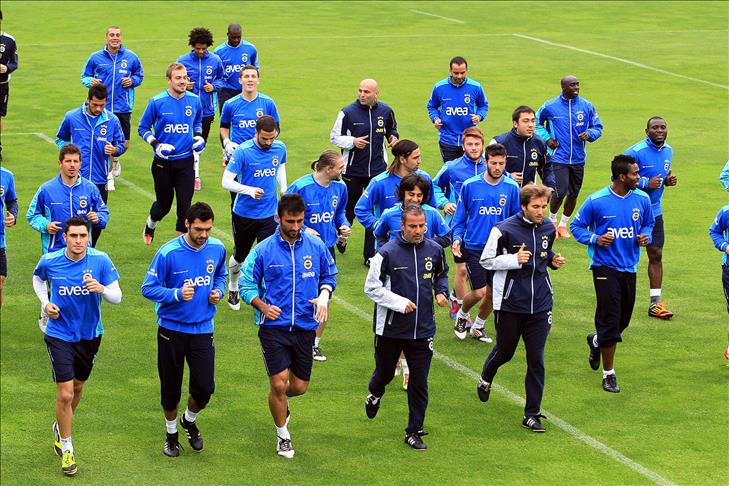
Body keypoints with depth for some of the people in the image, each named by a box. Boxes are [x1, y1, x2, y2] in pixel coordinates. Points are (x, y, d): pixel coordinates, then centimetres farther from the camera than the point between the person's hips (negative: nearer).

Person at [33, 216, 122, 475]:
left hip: (90, 335, 2)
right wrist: (45, 302, -4)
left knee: (78, 387, 20)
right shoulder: (49, 261, -12)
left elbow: (117, 297, -12)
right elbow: (38, 278, 12)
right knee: (65, 393, -9)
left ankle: (60, 427, 49)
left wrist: (102, 289, -34)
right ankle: (66, 447, 9)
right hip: (59, 335, -2)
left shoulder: (100, 260, -13)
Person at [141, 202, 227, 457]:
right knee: (171, 387, 8)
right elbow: (148, 288, -12)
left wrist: (218, 291, -4)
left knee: (204, 388, -2)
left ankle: (190, 420, 31)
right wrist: (177, 295, -27)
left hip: (202, 329, 3)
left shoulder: (217, 249, -3)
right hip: (171, 329, -3)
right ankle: (171, 433, 33)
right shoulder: (168, 253, -17)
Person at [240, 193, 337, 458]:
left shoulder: (316, 246, 1)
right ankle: (282, 435, 15)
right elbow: (246, 285, 2)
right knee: (279, 384, -8)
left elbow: (329, 276, 16)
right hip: (273, 327, -3)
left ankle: (281, 403, 45)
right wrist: (263, 306, -15)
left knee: (299, 386, 8)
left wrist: (324, 296, -5)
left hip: (305, 327, 3)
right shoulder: (263, 250, -5)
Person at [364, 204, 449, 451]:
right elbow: (371, 287, -10)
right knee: (385, 373, 17)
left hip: (423, 329, 2)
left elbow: (441, 275, 21)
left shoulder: (435, 250, 1)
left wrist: (441, 292, 1)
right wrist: (400, 303, -17)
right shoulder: (387, 253, -13)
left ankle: (414, 431, 12)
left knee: (419, 382, 1)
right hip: (390, 329, -2)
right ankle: (375, 395, 52)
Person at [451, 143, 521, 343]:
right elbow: (459, 217, 3)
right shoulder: (470, 186, -6)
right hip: (474, 247, -2)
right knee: (479, 292, -9)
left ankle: (478, 327, 32)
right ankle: (461, 315, 23)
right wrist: (457, 238, -10)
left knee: (493, 292, 8)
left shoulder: (511, 188, -2)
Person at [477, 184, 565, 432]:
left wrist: (553, 260, 0)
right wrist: (514, 259, -22)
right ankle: (485, 380, 48)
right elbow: (486, 260, -8)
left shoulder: (548, 229, 3)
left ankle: (532, 413, 7)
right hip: (510, 304, -3)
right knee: (504, 352, 14)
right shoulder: (504, 230, -14)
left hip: (540, 306, 3)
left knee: (536, 360, 0)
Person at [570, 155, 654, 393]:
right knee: (610, 319, -8)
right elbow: (576, 226, 0)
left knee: (622, 320, 11)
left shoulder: (642, 199, 1)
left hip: (629, 268, 5)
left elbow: (648, 224, 17)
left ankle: (596, 341, 45)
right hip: (605, 267, -5)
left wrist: (645, 237, -5)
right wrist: (595, 239, -17)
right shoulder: (596, 201, -11)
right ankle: (609, 373, 4)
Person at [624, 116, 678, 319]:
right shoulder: (635, 152, -18)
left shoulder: (668, 151, 6)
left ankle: (655, 303, 8)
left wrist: (668, 180, -1)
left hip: (654, 211, 6)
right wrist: (646, 183, -23)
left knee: (656, 255, 4)